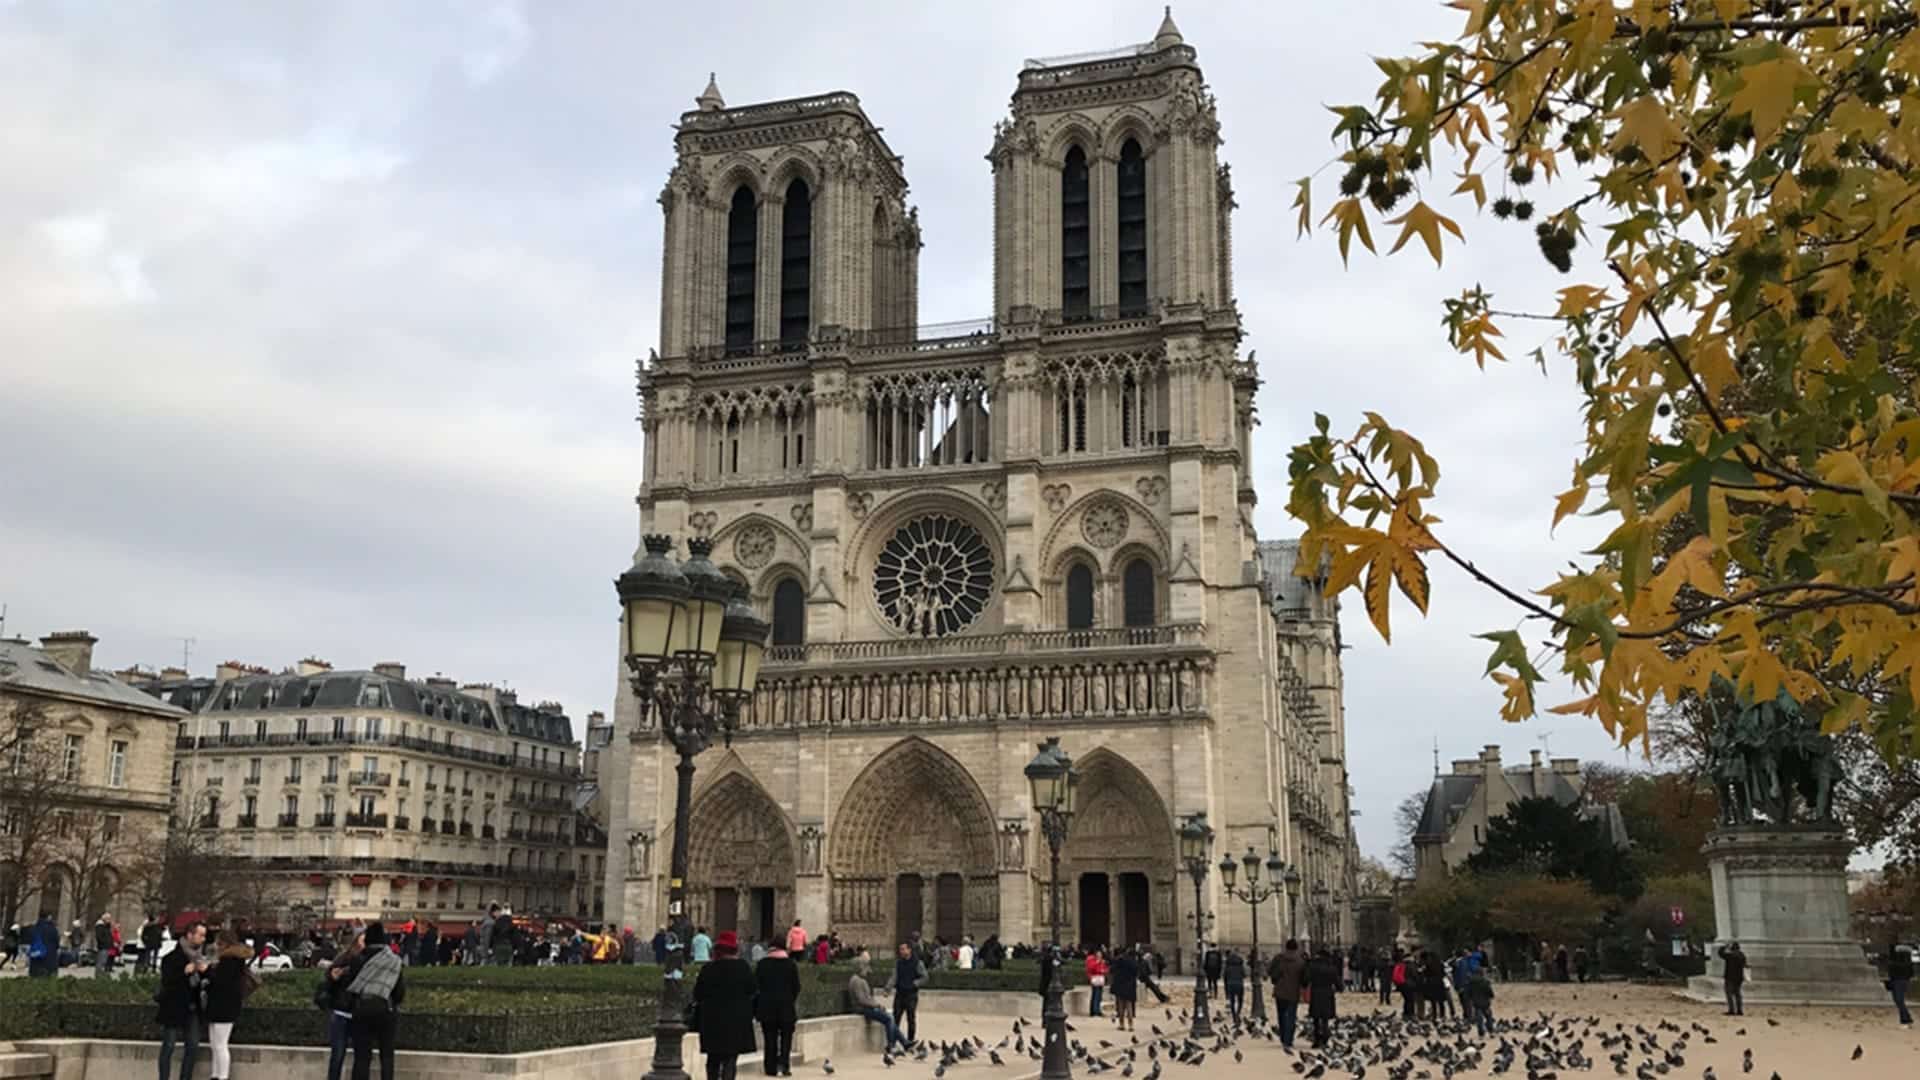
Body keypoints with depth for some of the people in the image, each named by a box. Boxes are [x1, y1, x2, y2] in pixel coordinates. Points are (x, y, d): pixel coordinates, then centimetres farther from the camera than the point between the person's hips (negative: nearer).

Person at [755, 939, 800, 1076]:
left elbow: (755, 986, 1)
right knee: (786, 1036, 5)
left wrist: (756, 1006, 11)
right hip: (786, 1005, -1)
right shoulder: (791, 964, -1)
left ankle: (771, 1068, 5)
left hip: (766, 1006, 1)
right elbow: (796, 987, 0)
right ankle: (784, 1064, -10)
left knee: (770, 1038, 6)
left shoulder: (762, 964, 0)